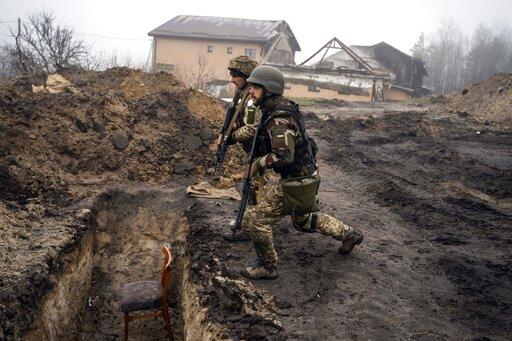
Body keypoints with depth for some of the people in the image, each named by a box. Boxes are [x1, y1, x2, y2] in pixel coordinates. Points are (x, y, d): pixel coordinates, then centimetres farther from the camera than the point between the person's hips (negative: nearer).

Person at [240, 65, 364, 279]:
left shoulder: (279, 119, -25)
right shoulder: (284, 108, 5)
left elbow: (284, 156, -35)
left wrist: (259, 163, -19)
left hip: (295, 185, -10)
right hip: (306, 177, 10)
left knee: (255, 219, -3)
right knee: (303, 221, 30)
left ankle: (267, 267, 12)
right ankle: (349, 234, 40)